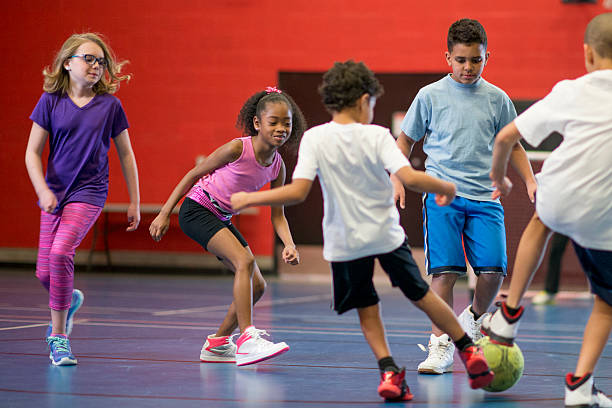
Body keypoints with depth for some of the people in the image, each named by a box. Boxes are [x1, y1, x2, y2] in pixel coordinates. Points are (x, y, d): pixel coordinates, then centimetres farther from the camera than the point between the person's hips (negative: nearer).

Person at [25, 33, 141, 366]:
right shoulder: (51, 101, 0)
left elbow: (126, 155, 9)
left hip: (89, 192, -2)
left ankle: (58, 335, -12)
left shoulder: (110, 105, 0)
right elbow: (32, 153, 2)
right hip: (55, 193, 2)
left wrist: (134, 202, 9)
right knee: (44, 273, 1)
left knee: (60, 253, -24)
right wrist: (43, 190, -13)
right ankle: (69, 300, 38)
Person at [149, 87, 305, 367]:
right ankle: (247, 339, -32)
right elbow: (194, 174, -10)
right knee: (245, 260, -28)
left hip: (222, 219, 8)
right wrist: (164, 214, -10)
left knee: (257, 285, 3)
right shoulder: (237, 149, -20)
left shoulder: (277, 166, -3)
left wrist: (289, 244, -17)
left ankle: (216, 344, 18)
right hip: (196, 210, -8)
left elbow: (277, 215, 2)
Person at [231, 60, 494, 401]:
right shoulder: (377, 136, -10)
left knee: (367, 310, 11)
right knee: (422, 295, 18)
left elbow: (298, 192, -17)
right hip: (387, 233, 0)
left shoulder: (315, 138, -9)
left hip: (345, 242, 0)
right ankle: (469, 350, 26)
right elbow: (410, 178, -21)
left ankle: (389, 369, -9)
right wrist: (446, 188, -3)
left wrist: (249, 199, -6)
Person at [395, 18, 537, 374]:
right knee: (444, 271, -10)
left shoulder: (497, 99, 9)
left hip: (485, 196, 2)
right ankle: (441, 345, -2)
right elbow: (406, 140, 15)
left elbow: (512, 144, 20)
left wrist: (530, 181, 9)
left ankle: (475, 318, 20)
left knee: (493, 270, -10)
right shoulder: (431, 96, 4)